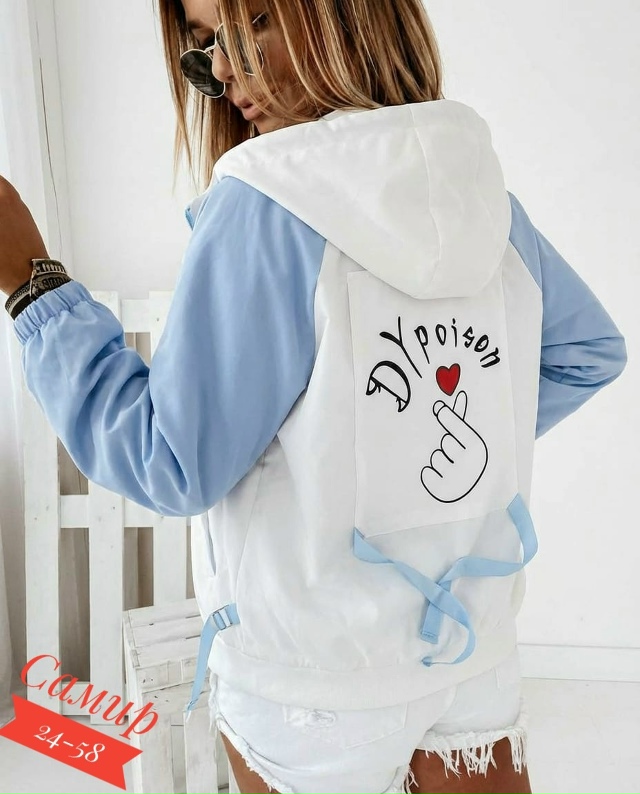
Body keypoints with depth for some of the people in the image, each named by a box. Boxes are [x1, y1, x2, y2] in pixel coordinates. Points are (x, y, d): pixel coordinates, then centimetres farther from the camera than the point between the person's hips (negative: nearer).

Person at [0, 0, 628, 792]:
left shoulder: (268, 203, -22)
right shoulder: (482, 188, -3)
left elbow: (172, 465, -19)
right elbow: (589, 350, 10)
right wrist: (460, 441, 7)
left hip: (316, 676, -4)